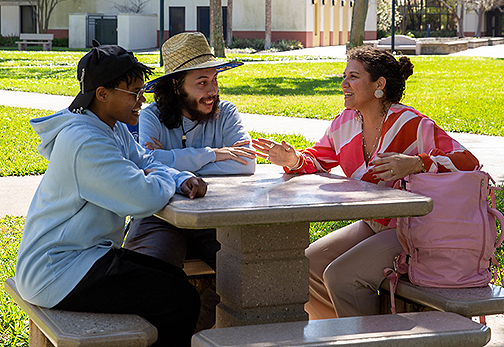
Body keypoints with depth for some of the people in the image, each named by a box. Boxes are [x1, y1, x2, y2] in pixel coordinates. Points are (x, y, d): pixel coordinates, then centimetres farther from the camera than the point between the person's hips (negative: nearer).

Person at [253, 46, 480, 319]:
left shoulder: (411, 125, -19)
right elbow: (317, 160, 14)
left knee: (340, 276, -23)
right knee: (307, 265, 0)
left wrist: (416, 164, -37)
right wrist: (294, 160, -10)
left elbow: (468, 163, -23)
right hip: (372, 226, 8)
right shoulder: (345, 122, 3)